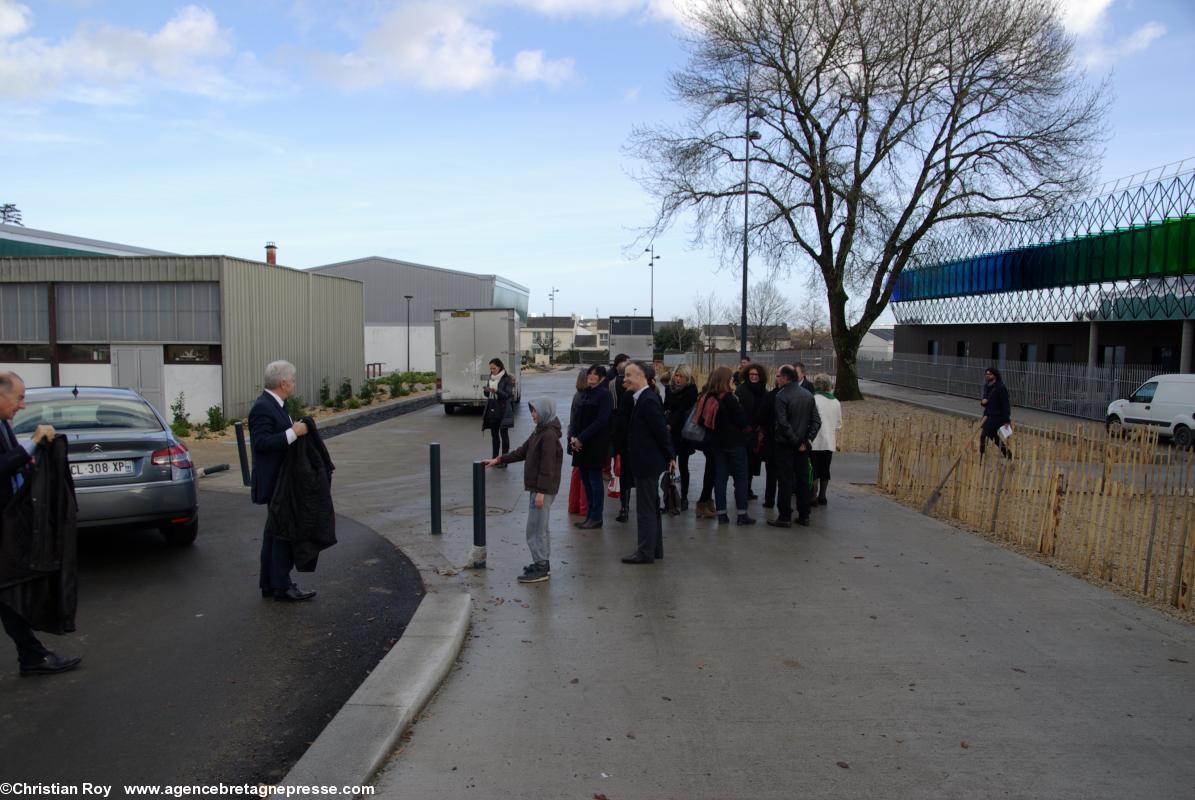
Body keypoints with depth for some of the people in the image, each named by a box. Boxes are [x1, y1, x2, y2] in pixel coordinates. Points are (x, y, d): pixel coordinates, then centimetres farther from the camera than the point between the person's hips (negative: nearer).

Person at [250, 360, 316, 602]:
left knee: (275, 532, 15)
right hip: (275, 481, -11)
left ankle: (269, 584, 24)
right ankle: (281, 586, 4)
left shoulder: (276, 405, 13)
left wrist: (296, 429, 5)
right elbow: (262, 442, -26)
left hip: (282, 480, 11)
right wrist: (293, 433, -25)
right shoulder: (262, 408, -18)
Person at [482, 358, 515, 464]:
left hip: (503, 411, -6)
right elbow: (488, 395, 16)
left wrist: (496, 391, -28)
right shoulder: (490, 378, 12)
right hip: (492, 410, 6)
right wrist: (486, 391, -7)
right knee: (494, 434, 11)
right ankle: (495, 458, 17)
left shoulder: (507, 379, -7)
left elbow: (508, 395, -14)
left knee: (504, 435, -1)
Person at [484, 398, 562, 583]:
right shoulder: (540, 431, 13)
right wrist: (498, 460, 15)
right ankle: (542, 564, 24)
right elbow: (522, 451, 19)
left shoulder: (549, 435, -18)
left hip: (544, 489, -10)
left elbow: (547, 466, -22)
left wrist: (541, 492, -22)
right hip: (538, 488, 10)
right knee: (540, 527, 16)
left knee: (535, 528, -5)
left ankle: (541, 568, 3)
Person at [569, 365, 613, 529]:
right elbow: (576, 417, 11)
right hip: (581, 445, 7)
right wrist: (573, 437, -6)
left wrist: (581, 438, -17)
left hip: (596, 444, -7)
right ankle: (589, 515, 19)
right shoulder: (585, 394, 14)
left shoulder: (604, 395, -8)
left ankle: (596, 517, 7)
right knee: (585, 479, 10)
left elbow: (601, 421, -16)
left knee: (595, 480, -1)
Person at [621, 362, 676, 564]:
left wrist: (670, 456, -9)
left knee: (645, 508, -1)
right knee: (651, 507, 18)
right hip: (646, 462, 10)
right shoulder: (639, 398, 10)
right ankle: (655, 548, 29)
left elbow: (661, 430, -17)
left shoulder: (648, 400, -21)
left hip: (647, 463, -10)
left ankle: (645, 552, 9)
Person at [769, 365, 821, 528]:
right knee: (803, 480, 12)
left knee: (785, 481, -1)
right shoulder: (808, 395, 7)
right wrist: (808, 440, -2)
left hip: (785, 445, -6)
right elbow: (816, 421, 2)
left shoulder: (781, 395, -13)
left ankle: (785, 517, 1)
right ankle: (804, 516, 18)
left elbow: (783, 423, -20)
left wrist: (795, 441, -13)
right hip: (803, 446, 6)